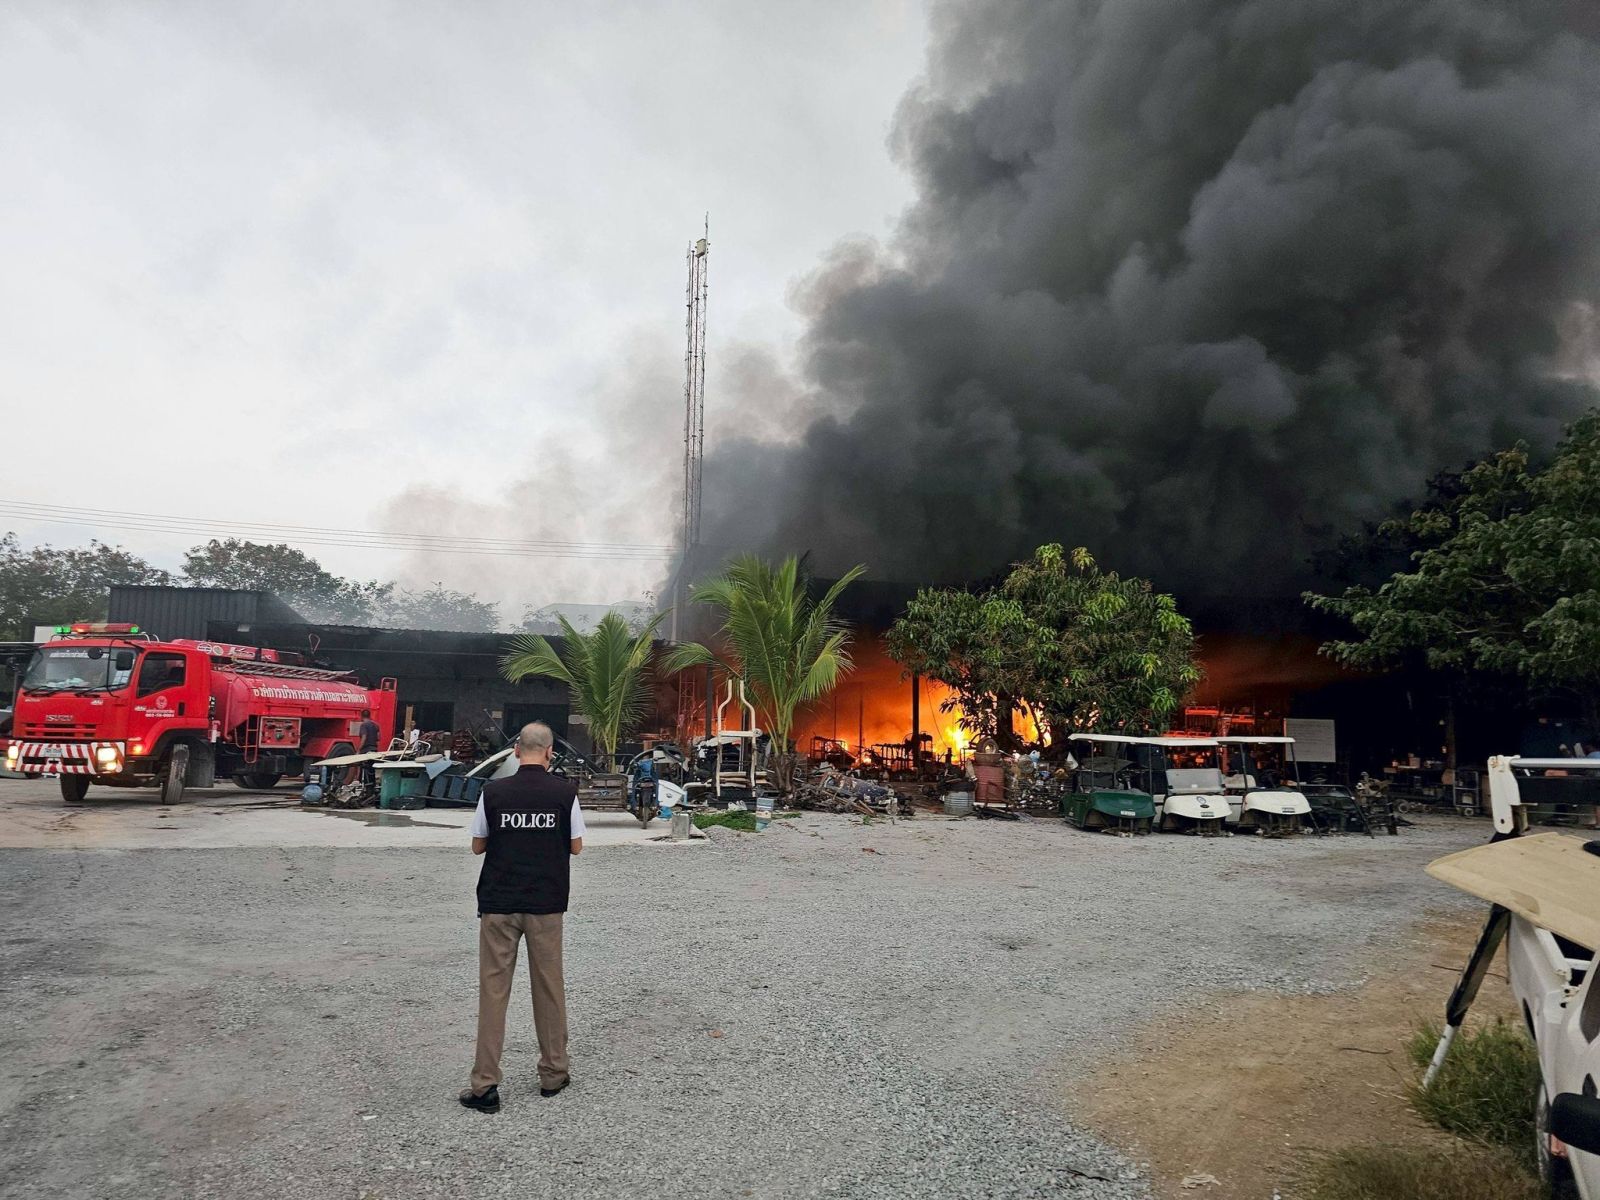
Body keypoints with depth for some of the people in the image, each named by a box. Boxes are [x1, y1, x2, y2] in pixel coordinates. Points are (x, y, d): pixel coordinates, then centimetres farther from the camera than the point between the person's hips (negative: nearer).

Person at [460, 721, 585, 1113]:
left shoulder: (494, 791, -6)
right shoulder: (565, 791, -7)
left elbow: (478, 846, 4)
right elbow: (576, 846, 2)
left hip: (498, 903, 0)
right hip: (546, 903, 0)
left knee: (493, 990, 6)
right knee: (549, 988, 12)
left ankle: (485, 1085, 6)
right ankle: (553, 1074, 23)